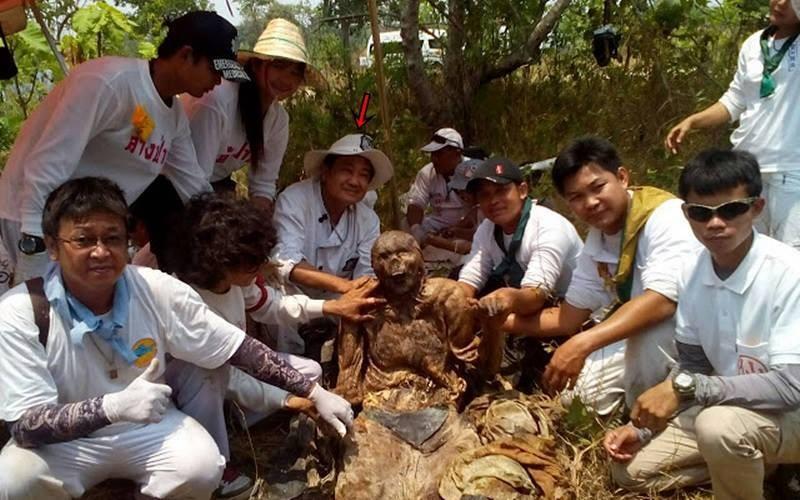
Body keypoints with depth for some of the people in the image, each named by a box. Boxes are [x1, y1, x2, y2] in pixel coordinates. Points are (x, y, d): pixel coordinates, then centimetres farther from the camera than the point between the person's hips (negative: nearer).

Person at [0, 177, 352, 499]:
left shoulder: (158, 291, -16)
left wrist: (315, 392, -11)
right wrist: (113, 406, -43)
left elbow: (238, 349, -9)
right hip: (61, 440, -1)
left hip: (147, 427, 2)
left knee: (202, 467, -27)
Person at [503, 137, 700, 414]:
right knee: (574, 387, -4)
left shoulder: (664, 217, -23)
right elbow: (569, 317, 3)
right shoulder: (595, 241, 0)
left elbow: (662, 301, -36)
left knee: (650, 330, -36)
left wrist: (583, 344, -40)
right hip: (638, 335, 7)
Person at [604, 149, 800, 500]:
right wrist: (642, 428, -7)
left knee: (720, 426, -37)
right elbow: (692, 364, 3)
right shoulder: (693, 270, -7)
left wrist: (685, 386, -34)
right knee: (630, 468, 1)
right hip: (725, 407, 6)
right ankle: (750, 463, 13)